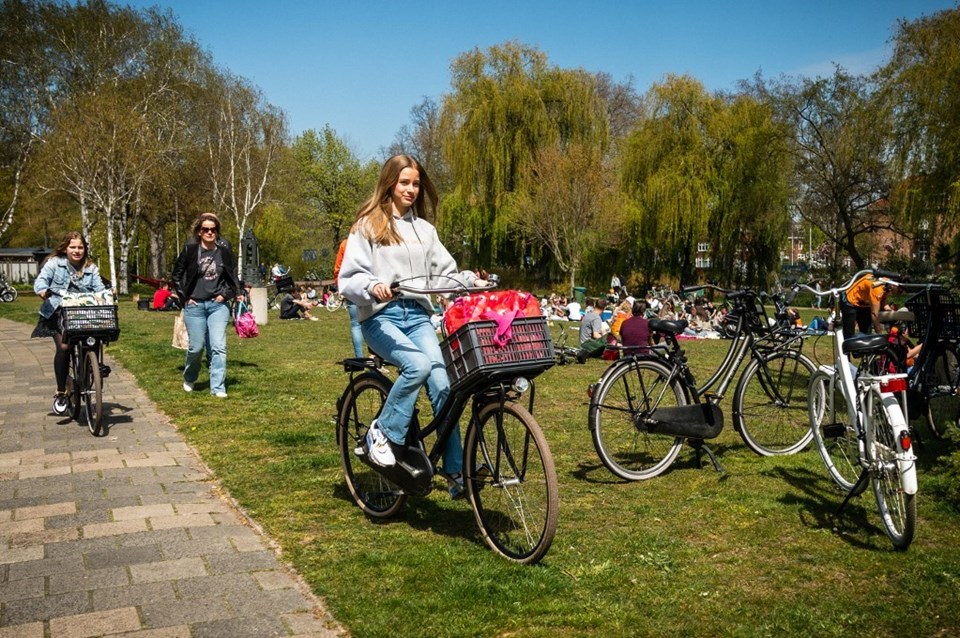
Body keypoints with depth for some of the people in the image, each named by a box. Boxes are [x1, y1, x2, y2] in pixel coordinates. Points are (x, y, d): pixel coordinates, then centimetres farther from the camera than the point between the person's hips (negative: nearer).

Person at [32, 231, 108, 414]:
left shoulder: (91, 268, 10)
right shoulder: (54, 263, 2)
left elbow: (99, 288, 1)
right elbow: (41, 280, -9)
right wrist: (43, 290, -32)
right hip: (57, 312, -3)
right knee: (63, 347, -21)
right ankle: (60, 393, -9)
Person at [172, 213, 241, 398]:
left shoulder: (225, 252, 4)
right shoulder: (190, 250, 0)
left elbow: (233, 278, 15)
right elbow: (177, 275, 7)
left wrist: (225, 294, 1)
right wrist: (184, 297, 1)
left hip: (218, 305, 1)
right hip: (194, 305, -1)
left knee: (218, 346, -8)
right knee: (196, 347, 3)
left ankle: (218, 387, -4)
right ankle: (189, 379, 31)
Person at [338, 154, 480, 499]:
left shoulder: (424, 229, 18)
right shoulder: (368, 226, 4)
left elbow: (446, 272, 13)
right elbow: (348, 279, -4)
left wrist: (472, 283, -7)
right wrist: (373, 286, -25)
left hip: (418, 315, 4)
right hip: (381, 317, -4)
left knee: (441, 383, -16)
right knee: (418, 365, -31)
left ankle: (456, 470, -9)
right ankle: (383, 434, -10)